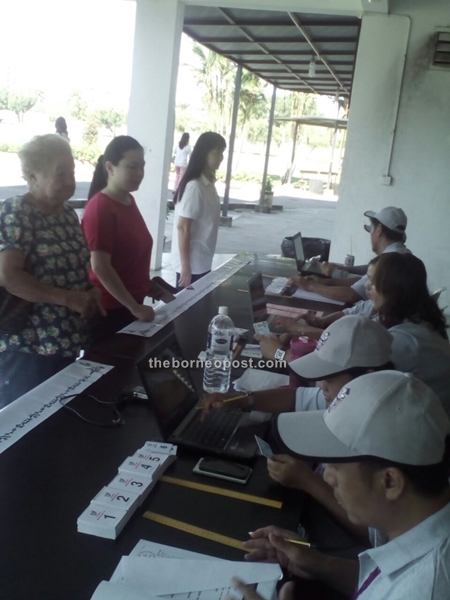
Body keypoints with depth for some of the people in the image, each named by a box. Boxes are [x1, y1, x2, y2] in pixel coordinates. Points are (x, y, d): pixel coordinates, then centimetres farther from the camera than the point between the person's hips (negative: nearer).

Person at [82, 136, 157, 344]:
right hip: (108, 311, -8)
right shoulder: (100, 208, -19)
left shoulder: (128, 201, 6)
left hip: (129, 305, 8)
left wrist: (147, 286, 15)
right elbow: (100, 267, -23)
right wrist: (135, 307, -20)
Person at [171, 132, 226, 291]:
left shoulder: (209, 184, 7)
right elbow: (183, 228, -20)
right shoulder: (194, 187, -19)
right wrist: (185, 266, -20)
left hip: (203, 261, 8)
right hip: (192, 263, -8)